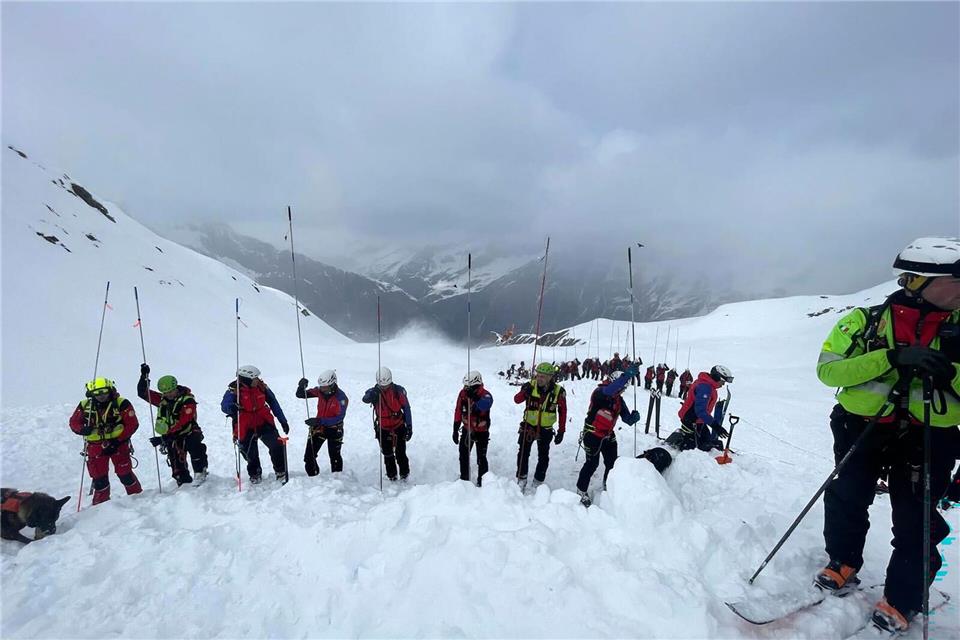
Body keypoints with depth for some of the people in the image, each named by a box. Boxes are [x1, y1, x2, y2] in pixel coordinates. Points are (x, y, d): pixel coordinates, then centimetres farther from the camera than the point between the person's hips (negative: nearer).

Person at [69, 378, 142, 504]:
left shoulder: (122, 404, -11)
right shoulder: (85, 405, -1)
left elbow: (132, 424, -11)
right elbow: (74, 422, 8)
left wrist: (117, 441, -17)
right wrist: (82, 429, -15)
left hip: (117, 443, -3)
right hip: (96, 446, 3)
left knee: (124, 473, 0)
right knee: (98, 475, 9)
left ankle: (137, 495, 18)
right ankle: (100, 503, 26)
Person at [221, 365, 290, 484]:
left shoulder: (261, 386, -6)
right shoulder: (234, 390, -15)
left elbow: (273, 403, 3)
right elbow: (224, 406, -28)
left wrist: (283, 421, 6)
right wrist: (231, 408, -53)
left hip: (264, 423, 2)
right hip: (246, 428, -1)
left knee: (277, 445, -12)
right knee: (250, 454, 10)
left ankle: (280, 472, 7)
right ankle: (255, 474, 40)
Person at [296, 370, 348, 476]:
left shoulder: (341, 397, -23)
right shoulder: (319, 391, -10)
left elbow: (339, 418, -27)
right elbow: (300, 395, -3)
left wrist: (319, 420, -33)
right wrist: (301, 387, -27)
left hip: (334, 429, -4)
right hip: (318, 427, 4)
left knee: (335, 457, 8)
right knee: (309, 456, 2)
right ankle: (313, 477, 23)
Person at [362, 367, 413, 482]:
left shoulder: (398, 391, -12)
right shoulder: (374, 392, -11)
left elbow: (406, 408, -4)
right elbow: (365, 399, -33)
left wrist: (409, 427, -5)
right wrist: (371, 396, -56)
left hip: (399, 427, -1)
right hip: (383, 429, 1)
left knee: (400, 454, 0)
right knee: (387, 454, 10)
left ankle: (404, 475, 18)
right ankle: (392, 476, 25)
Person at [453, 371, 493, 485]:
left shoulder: (486, 395, -23)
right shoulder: (463, 393, -11)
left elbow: (485, 405, -48)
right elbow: (458, 412, -1)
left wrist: (474, 396, -60)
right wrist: (455, 430, 2)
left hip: (482, 432, -4)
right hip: (467, 430, 4)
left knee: (481, 458, 2)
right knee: (463, 456, 14)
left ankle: (482, 481, 20)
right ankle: (464, 478, 33)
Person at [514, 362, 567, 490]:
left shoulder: (558, 391, -13)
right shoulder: (530, 385, -15)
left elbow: (562, 411, -3)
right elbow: (517, 400, -17)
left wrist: (561, 431, -2)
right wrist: (525, 392, -37)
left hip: (546, 429, 1)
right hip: (528, 425, 0)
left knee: (543, 457, 10)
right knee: (523, 453, 4)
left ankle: (538, 482, 28)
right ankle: (521, 479, 22)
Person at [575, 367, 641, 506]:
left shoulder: (619, 400, 1)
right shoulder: (599, 392, -21)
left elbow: (627, 418, -3)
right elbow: (609, 391, -46)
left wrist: (634, 417, -27)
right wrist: (627, 375, -51)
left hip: (608, 435, 7)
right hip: (593, 434, -7)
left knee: (612, 463, 12)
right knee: (592, 463, -2)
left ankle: (608, 486, 36)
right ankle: (581, 490, 16)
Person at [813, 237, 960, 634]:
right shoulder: (865, 321, -6)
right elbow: (827, 369, -17)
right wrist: (893, 357, -25)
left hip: (928, 437, 2)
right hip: (863, 426, -1)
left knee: (916, 523, 4)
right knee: (847, 500, 4)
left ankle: (900, 603, 23)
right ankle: (843, 565, 30)